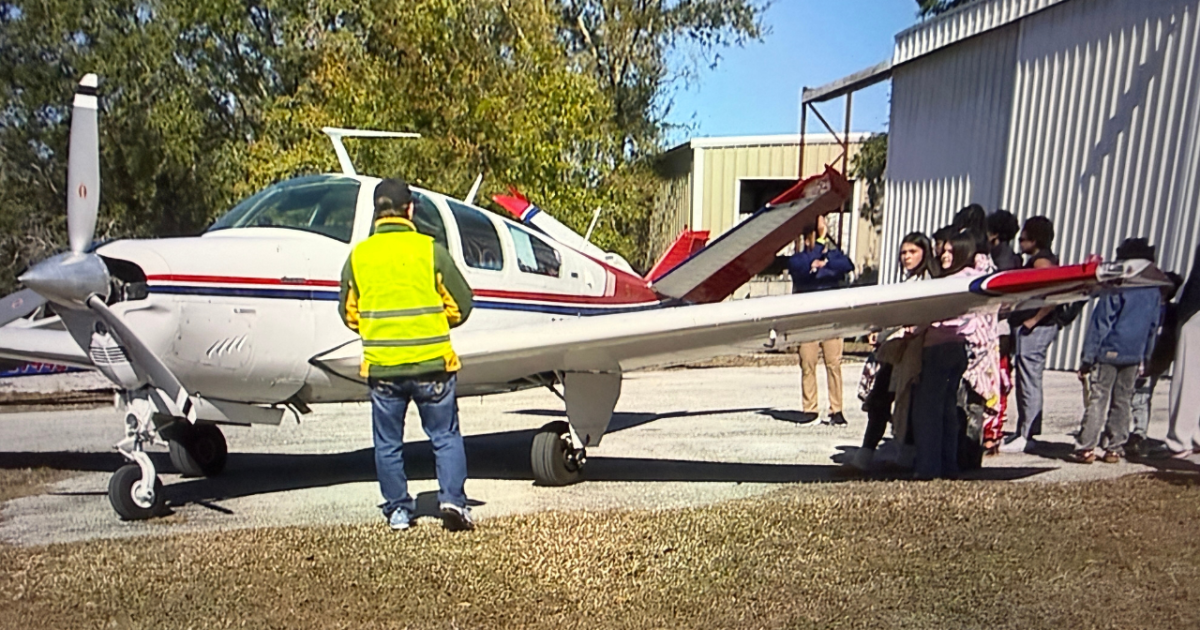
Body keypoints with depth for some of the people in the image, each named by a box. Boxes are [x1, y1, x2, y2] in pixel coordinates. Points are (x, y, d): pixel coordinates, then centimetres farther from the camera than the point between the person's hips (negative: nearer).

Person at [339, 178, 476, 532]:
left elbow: (349, 313, 9)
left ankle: (397, 510, 23)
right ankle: (452, 500, 3)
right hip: (432, 363, -2)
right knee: (446, 437, 11)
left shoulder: (358, 255, 1)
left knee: (388, 444, 15)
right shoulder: (430, 249, -5)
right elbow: (461, 304, -1)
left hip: (381, 367, 2)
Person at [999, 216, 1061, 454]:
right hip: (1028, 329, 11)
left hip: (1034, 329, -11)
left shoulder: (1041, 261, -13)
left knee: (1029, 383, -5)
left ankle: (1025, 436, 0)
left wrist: (1034, 319, -19)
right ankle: (1024, 432, 20)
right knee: (1026, 382, 13)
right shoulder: (1044, 258, 18)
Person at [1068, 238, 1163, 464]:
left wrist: (1086, 358, -9)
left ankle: (1085, 448, -4)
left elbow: (1100, 324, -11)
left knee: (1097, 400, -4)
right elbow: (1153, 328, 15)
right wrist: (1144, 359, 22)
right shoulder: (1154, 291, 9)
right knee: (1122, 402, 11)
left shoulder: (1116, 289, -10)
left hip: (1109, 352, -6)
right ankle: (1115, 448, 15)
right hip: (1134, 356, 6)